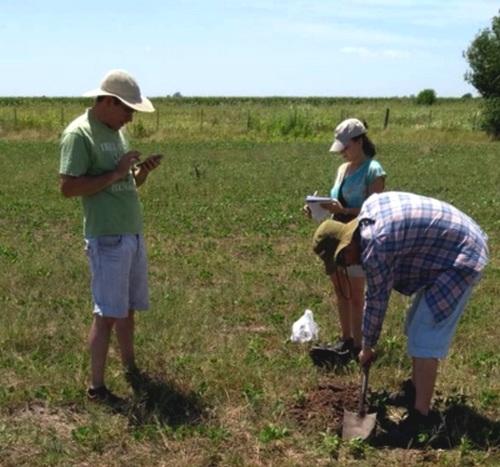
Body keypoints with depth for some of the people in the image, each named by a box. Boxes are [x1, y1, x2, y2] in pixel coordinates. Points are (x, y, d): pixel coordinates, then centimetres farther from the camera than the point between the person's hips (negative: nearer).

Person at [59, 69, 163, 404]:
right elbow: (68, 188, -20)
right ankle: (96, 387, 8)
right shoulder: (79, 134, -13)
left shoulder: (116, 132, 13)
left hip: (134, 234, 8)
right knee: (107, 313, -3)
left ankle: (131, 369, 31)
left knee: (128, 308, 17)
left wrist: (143, 172, -1)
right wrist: (115, 173, -20)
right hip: (107, 238, -8)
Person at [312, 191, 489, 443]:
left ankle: (421, 414, -2)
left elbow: (376, 301, -13)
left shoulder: (374, 247, -25)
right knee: (416, 326, 18)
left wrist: (367, 347, 1)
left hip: (460, 259, -10)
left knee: (424, 337, -9)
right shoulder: (370, 205, 0)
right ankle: (415, 389, 31)